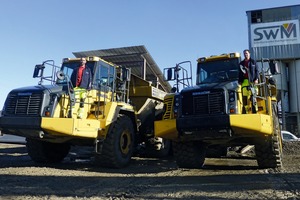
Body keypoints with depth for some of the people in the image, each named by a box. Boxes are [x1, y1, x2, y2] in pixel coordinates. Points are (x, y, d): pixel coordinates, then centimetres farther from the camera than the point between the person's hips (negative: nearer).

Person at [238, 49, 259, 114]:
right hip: (244, 81, 2)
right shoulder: (241, 63, 19)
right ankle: (245, 111, 0)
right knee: (244, 97, -3)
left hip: (252, 81, -2)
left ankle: (254, 112, -5)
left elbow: (257, 71, 7)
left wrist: (256, 79, -6)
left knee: (253, 97, -7)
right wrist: (240, 81, 7)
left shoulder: (253, 62, 12)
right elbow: (240, 73, 18)